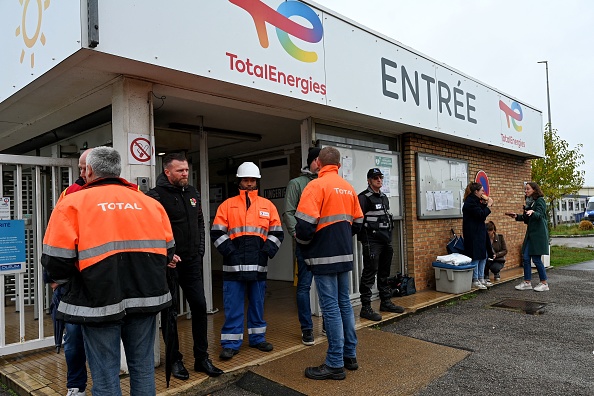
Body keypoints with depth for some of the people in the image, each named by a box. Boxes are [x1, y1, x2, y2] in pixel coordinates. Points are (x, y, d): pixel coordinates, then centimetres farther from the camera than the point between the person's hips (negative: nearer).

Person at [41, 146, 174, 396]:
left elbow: (56, 260, -9)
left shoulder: (73, 203, -4)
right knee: (143, 367, 17)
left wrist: (65, 278, 13)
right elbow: (167, 251, 11)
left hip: (100, 301, -3)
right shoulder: (150, 203, 7)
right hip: (146, 297, 4)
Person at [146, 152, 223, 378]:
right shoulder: (156, 196, -10)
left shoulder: (193, 193, 10)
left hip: (192, 262, 6)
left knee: (199, 306, 6)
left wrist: (200, 249, 11)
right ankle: (175, 360, 21)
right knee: (169, 311, 7)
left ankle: (202, 358, 18)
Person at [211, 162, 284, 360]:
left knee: (257, 303, 13)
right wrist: (230, 251, -10)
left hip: (258, 265, 2)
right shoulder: (227, 205, 5)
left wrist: (267, 250, -4)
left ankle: (258, 338, 27)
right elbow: (217, 233, 0)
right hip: (234, 265, -2)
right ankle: (231, 343, 12)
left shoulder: (268, 205, 10)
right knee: (233, 306, 2)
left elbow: (276, 233, 9)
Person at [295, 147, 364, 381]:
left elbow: (305, 224, -19)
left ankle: (335, 364, 8)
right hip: (345, 255, 7)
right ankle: (350, 355, 27)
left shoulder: (316, 186, -12)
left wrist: (302, 242, 0)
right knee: (344, 303, 16)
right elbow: (357, 223, 13)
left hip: (324, 256, -7)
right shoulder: (348, 188, 9)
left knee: (331, 308, -1)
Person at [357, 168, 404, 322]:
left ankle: (386, 302, 29)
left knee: (384, 274, 17)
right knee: (369, 274, -7)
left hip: (386, 241, 8)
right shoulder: (364, 198, -10)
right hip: (372, 242, -8)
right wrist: (364, 240, -19)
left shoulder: (384, 197, 17)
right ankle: (365, 308, -2)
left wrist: (389, 238, 18)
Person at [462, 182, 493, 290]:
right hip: (473, 234, -11)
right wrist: (488, 205, -10)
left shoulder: (475, 201, 16)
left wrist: (485, 204, 4)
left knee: (483, 256, 13)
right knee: (475, 257, -5)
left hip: (479, 233, 11)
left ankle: (481, 279, 20)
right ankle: (475, 281, 2)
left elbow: (482, 213, 16)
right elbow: (481, 215, -21)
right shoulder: (470, 202, -16)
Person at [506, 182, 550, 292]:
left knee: (536, 258, -6)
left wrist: (532, 212, -42)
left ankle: (544, 283, 7)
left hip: (539, 233, -8)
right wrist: (517, 216, 8)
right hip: (530, 233, 8)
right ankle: (527, 282, 11)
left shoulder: (540, 201, -8)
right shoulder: (529, 201, 15)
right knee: (526, 257, 5)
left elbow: (539, 215, -22)